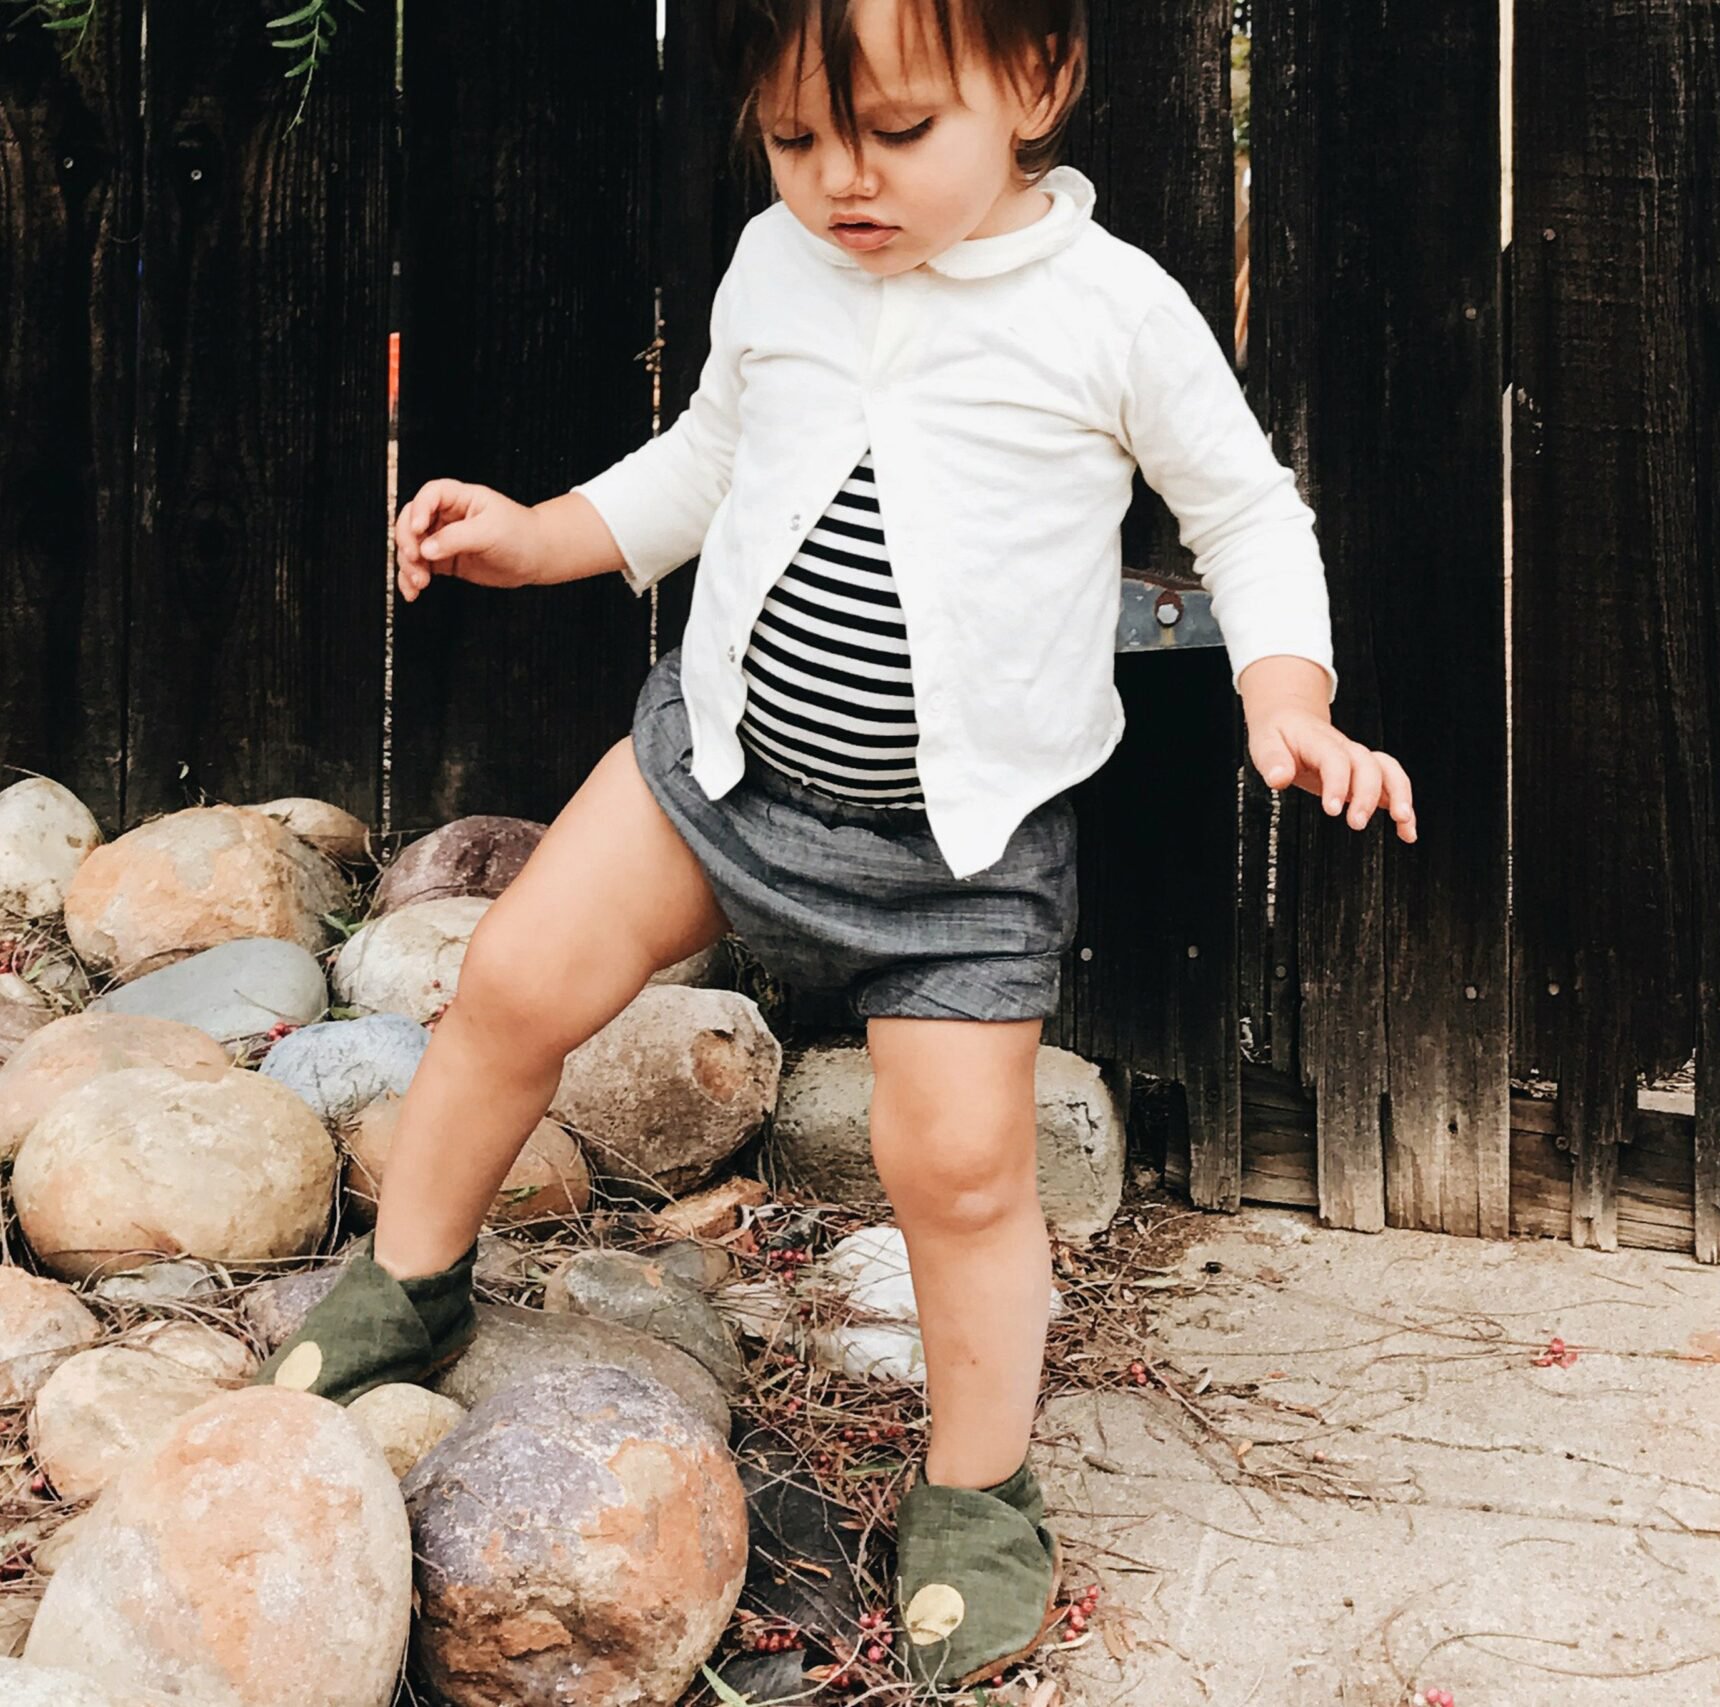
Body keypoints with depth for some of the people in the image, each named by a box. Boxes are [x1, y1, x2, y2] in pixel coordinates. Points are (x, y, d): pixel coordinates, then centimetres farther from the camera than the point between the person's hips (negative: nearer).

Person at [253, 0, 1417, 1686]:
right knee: (516, 979, 1)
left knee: (958, 1162, -3)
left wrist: (1288, 697, -14)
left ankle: (977, 1494, 21)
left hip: (960, 825, -4)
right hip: (728, 743, 4)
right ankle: (407, 1282, 27)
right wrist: (532, 535, 9)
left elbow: (1247, 508, 0)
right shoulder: (774, 264, 1)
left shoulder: (1113, 310, -11)